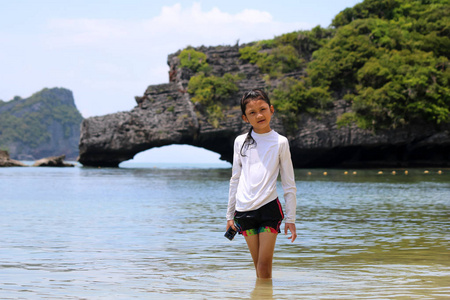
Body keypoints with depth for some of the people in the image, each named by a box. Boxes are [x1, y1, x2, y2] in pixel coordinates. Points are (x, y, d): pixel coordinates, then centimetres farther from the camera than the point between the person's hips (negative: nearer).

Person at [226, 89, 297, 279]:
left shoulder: (280, 142, 2)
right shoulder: (240, 142, 9)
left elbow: (289, 184, 5)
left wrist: (290, 219, 2)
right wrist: (230, 214, 15)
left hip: (269, 206, -2)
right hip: (244, 209, 2)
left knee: (265, 264, -7)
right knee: (258, 264, 5)